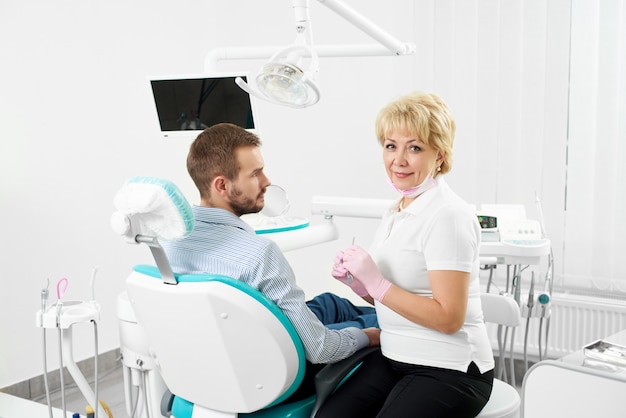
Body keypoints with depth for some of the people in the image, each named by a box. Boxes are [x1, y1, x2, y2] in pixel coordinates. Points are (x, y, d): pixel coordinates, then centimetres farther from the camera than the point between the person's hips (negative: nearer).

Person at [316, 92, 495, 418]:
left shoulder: (448, 217, -16)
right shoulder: (396, 212, 9)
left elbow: (448, 318, -20)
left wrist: (376, 283, -21)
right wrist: (355, 280, -2)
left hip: (449, 370, -7)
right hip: (395, 358, 7)